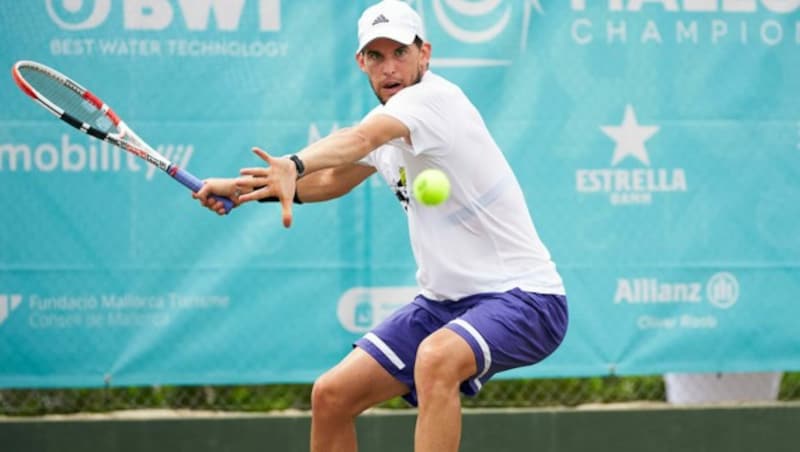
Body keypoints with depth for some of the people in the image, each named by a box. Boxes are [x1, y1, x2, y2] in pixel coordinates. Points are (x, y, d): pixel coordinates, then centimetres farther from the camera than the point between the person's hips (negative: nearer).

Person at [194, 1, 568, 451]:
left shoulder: (433, 97, -18)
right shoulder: (389, 120, 10)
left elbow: (360, 138, -39)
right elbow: (331, 181, 26)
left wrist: (295, 164, -56)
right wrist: (245, 188, 13)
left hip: (522, 295, -9)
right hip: (444, 301, 9)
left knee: (435, 358, -38)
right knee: (332, 396, 2)